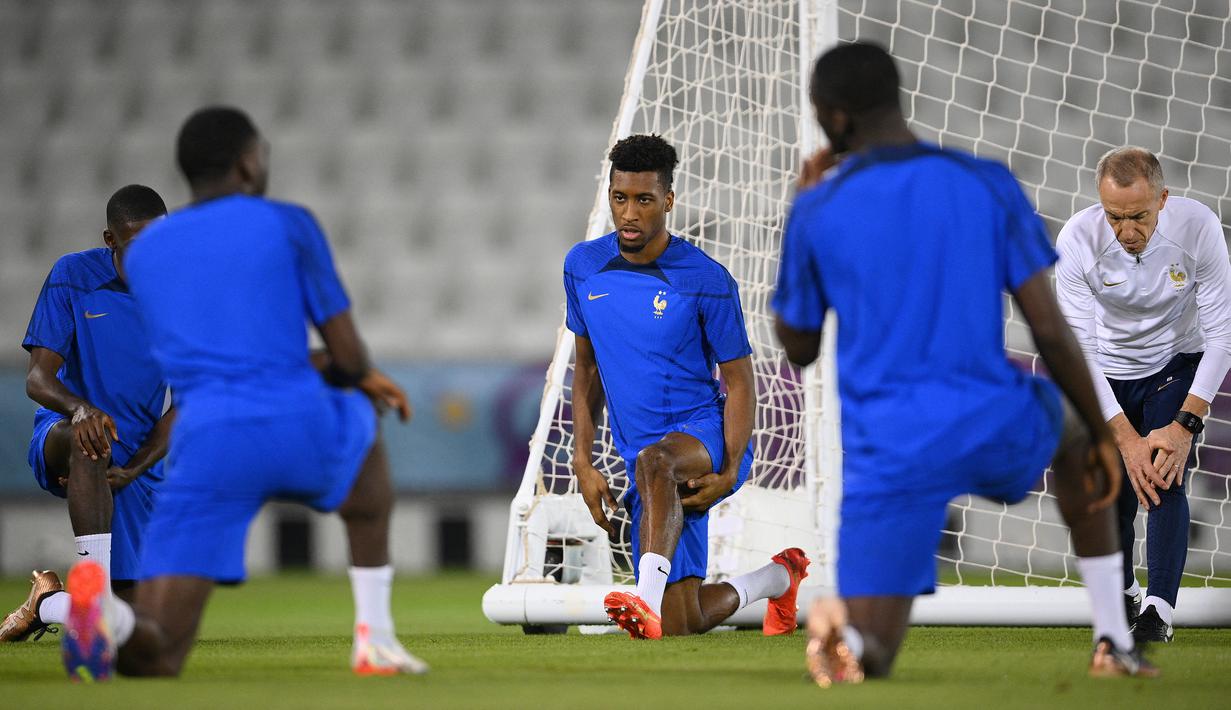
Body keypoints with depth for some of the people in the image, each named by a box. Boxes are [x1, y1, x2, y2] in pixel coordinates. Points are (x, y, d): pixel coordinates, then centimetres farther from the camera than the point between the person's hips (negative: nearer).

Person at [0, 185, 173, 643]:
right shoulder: (73, 276, -9)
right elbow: (38, 378, -13)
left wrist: (131, 471, -15)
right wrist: (80, 408, -37)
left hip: (138, 462, 3)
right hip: (58, 438, -3)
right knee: (89, 441, -42)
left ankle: (46, 603, 28)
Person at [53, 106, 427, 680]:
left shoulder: (142, 252, 20)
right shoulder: (288, 225, 7)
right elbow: (349, 357, 5)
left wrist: (356, 377, 37)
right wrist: (353, 374, 31)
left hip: (208, 444, 2)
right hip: (301, 432, -1)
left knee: (152, 660, 2)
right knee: (361, 427, 39)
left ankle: (107, 616, -38)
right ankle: (374, 641, 29)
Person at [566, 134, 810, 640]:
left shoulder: (706, 281, -10)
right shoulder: (582, 267, 4)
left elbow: (739, 381, -6)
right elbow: (587, 366, 15)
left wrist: (729, 473, -19)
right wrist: (583, 462, 5)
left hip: (706, 434, -5)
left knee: (653, 462, -41)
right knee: (684, 626, 1)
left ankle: (649, 599, -55)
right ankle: (780, 577, 33)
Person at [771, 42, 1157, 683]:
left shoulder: (817, 212, 0)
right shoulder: (988, 186, 1)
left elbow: (798, 348, 14)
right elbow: (1050, 330, 0)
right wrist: (1101, 437, 13)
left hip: (888, 455, -1)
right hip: (996, 431, 1)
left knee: (867, 652, 6)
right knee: (1071, 423, 38)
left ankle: (844, 630, -35)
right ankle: (1113, 643, 29)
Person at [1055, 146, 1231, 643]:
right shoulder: (1077, 242, -29)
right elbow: (1078, 351, -25)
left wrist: (1185, 425, -27)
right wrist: (1125, 438, -30)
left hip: (1177, 364, -1)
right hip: (1107, 374, 1)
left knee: (1166, 478, -21)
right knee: (1112, 496, 2)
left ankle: (1159, 608, -18)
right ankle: (1122, 592, 30)